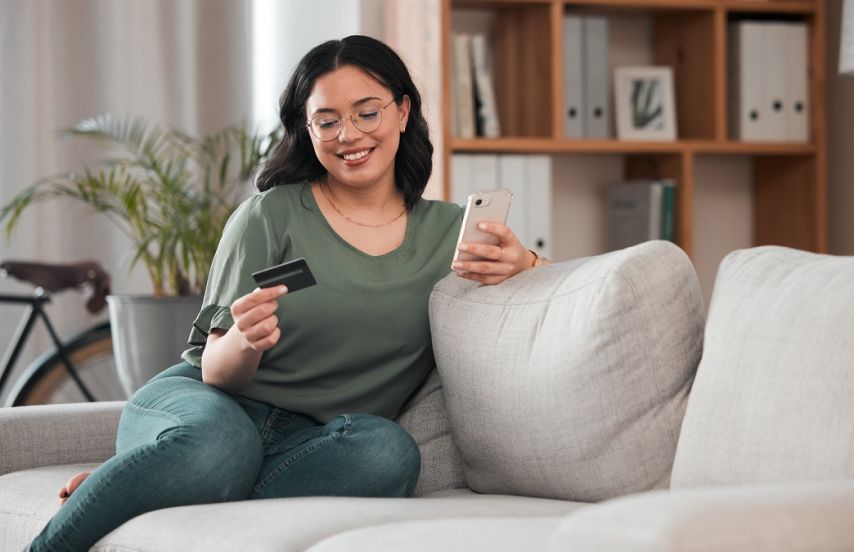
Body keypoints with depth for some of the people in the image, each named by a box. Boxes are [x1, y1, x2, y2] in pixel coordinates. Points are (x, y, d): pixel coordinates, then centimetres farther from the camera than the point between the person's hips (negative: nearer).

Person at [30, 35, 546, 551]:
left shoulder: (446, 231, 9)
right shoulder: (272, 215, 0)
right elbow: (217, 372, -3)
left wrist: (520, 262, -12)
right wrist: (245, 342, -28)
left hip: (308, 440, 3)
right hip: (202, 401, -3)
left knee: (390, 450, -33)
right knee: (220, 445, -40)